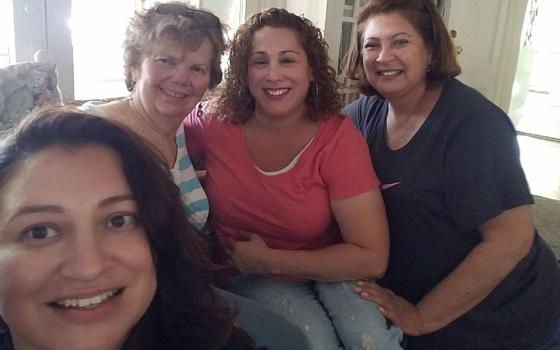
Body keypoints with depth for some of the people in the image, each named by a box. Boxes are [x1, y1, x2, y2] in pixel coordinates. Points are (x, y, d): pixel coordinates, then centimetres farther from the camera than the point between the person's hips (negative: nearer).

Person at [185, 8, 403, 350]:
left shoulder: (338, 136, -19)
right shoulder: (215, 123, -14)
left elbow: (372, 257, -20)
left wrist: (268, 259, -18)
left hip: (328, 269, 0)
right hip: (249, 277, 1)